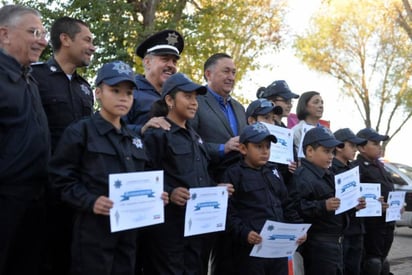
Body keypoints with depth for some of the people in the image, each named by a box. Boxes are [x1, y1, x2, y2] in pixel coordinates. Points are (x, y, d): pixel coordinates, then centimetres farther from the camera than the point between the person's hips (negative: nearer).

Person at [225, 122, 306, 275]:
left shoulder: (273, 172, 18)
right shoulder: (234, 174, -4)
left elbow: (286, 205, 22)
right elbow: (229, 212, -11)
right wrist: (244, 233, -23)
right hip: (252, 247, -6)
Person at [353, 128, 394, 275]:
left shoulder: (379, 165, 16)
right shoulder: (357, 168, -12)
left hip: (387, 222, 9)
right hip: (372, 224, -8)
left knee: (382, 258, 15)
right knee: (372, 261, -4)